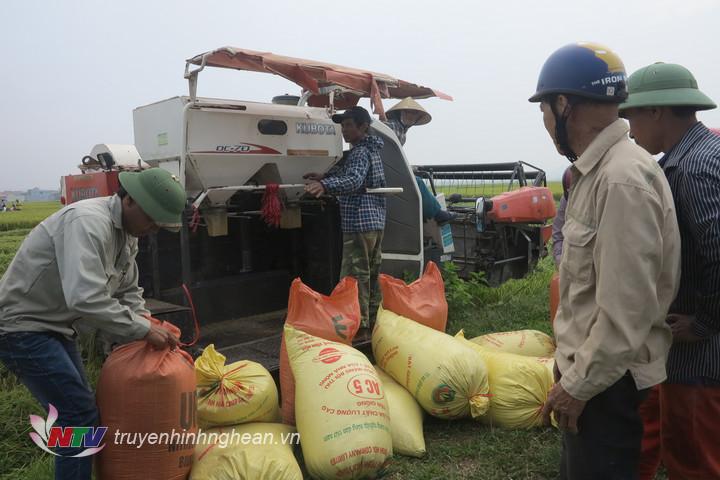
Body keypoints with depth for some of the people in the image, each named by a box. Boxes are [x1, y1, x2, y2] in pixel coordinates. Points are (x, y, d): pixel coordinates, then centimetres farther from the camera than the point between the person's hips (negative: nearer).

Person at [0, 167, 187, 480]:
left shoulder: (127, 234, 3)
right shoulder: (88, 222, -27)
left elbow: (128, 292, 11)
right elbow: (85, 298, -38)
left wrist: (149, 330, -3)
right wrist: (143, 330, -31)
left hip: (54, 327, 9)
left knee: (77, 410, 14)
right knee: (80, 414, -8)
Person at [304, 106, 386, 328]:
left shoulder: (360, 152, -12)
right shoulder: (371, 150, 20)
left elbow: (353, 180, -32)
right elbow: (345, 169, 35)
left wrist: (325, 185, -46)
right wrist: (324, 177, 25)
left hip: (360, 223, -11)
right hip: (376, 221, 11)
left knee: (354, 277, -8)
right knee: (372, 275, 16)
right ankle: (373, 322, 24)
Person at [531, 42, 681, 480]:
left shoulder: (623, 180, -25)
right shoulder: (599, 170, 6)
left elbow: (627, 310, -26)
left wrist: (579, 385, -17)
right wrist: (573, 367, 17)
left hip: (606, 379, -9)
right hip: (589, 364, 9)